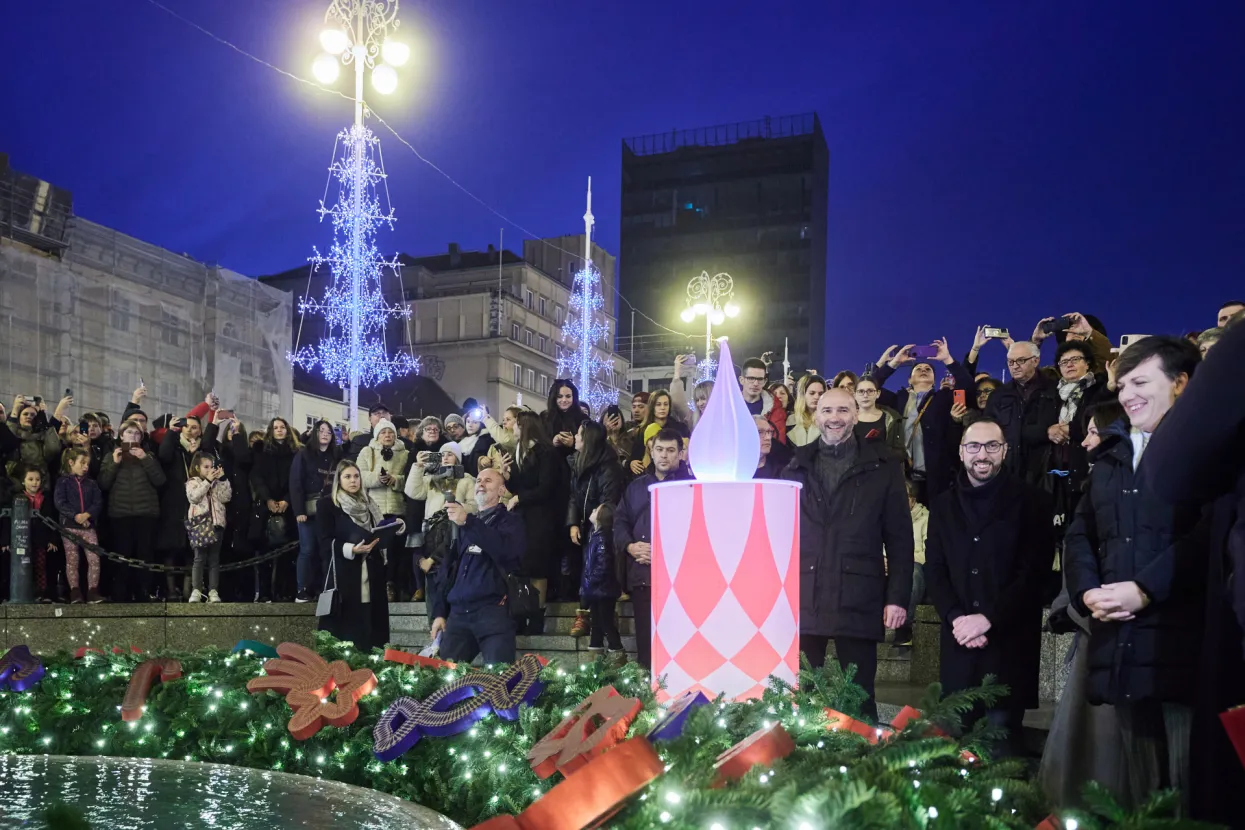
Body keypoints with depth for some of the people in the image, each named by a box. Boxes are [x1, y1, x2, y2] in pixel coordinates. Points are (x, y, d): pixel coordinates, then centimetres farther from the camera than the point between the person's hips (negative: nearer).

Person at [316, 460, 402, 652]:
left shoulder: (368, 503, 17)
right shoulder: (327, 503, -1)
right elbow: (325, 541, -9)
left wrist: (393, 529, -2)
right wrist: (351, 549, -23)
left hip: (371, 573, 5)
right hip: (344, 574, -5)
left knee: (371, 625, 3)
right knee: (346, 628, -7)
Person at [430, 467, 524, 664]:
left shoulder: (510, 520, 5)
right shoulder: (463, 524, 23)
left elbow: (506, 550, -17)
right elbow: (449, 567, 22)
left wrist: (468, 521, -23)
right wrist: (441, 611, 14)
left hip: (493, 611, -5)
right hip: (458, 612, 5)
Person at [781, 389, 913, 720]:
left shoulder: (883, 468, 5)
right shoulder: (796, 466, 11)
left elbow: (899, 539, 3)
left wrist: (898, 596, -4)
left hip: (858, 602, -2)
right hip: (801, 600, 2)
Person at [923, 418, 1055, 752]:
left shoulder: (1030, 501, 2)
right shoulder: (943, 505, 13)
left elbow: (1034, 570, -6)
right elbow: (934, 570, 8)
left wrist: (988, 618, -13)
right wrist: (955, 617, -8)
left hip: (1010, 641, -3)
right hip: (958, 641, 3)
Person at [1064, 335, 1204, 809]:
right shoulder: (1112, 456, 23)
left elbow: (1212, 531, -13)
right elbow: (1080, 534, 21)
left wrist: (1144, 589, -16)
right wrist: (1086, 592, 3)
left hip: (1183, 651, -6)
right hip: (1121, 653, 7)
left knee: (1189, 794, -7)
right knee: (1142, 793, 12)